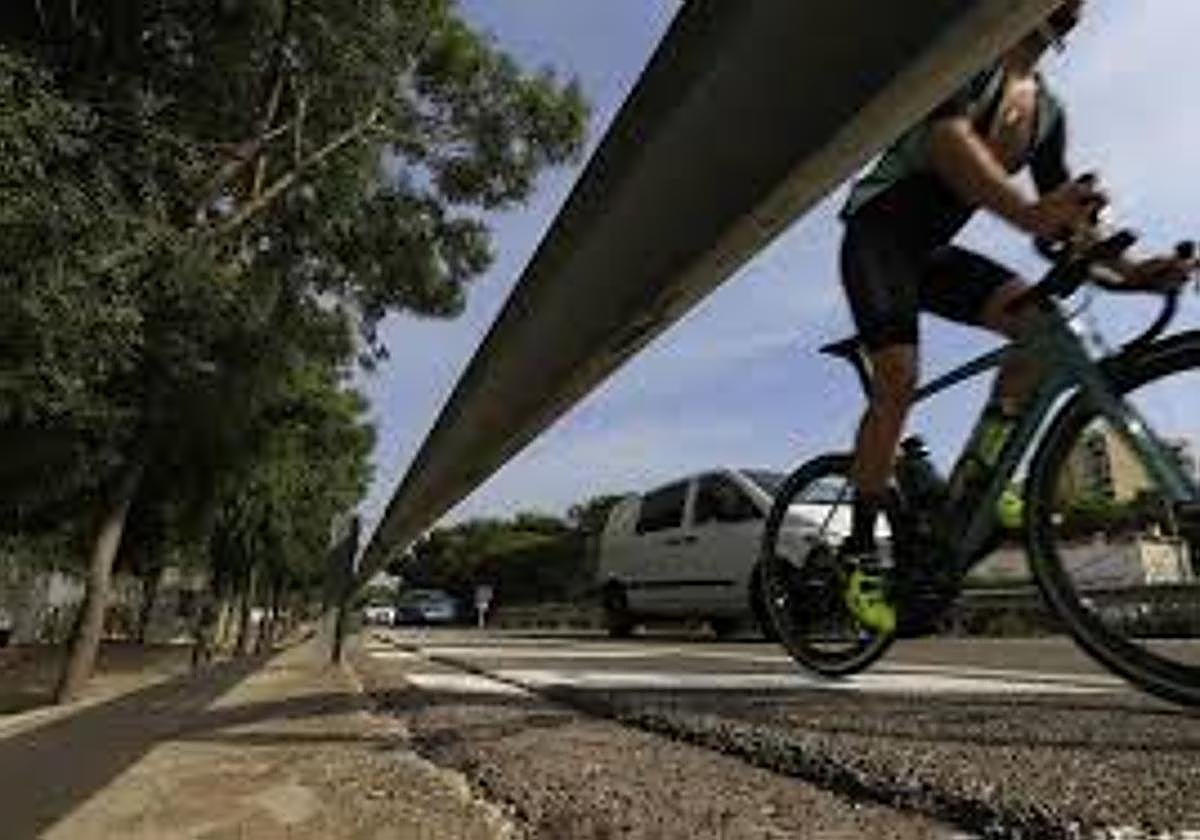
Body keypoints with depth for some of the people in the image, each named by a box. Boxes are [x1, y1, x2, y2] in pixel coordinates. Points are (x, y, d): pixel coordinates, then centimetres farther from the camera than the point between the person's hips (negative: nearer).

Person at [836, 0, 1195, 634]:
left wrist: (1127, 270, -7)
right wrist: (1026, 212, -44)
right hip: (879, 230, -7)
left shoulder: (1047, 111, 14)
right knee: (898, 378, -23)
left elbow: (1064, 214, 10)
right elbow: (946, 137, -28)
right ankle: (860, 550, -14)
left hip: (932, 250, 7)